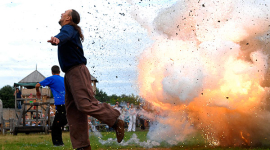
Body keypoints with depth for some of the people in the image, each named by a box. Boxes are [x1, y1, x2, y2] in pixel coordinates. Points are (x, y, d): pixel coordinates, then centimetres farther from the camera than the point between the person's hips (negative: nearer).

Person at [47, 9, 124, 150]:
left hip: (77, 71, -10)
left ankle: (115, 122, -9)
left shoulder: (69, 28, -8)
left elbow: (65, 36, -34)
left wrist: (57, 39, -56)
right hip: (70, 74, 10)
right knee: (72, 111, 3)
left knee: (86, 104, -20)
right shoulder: (70, 30, 23)